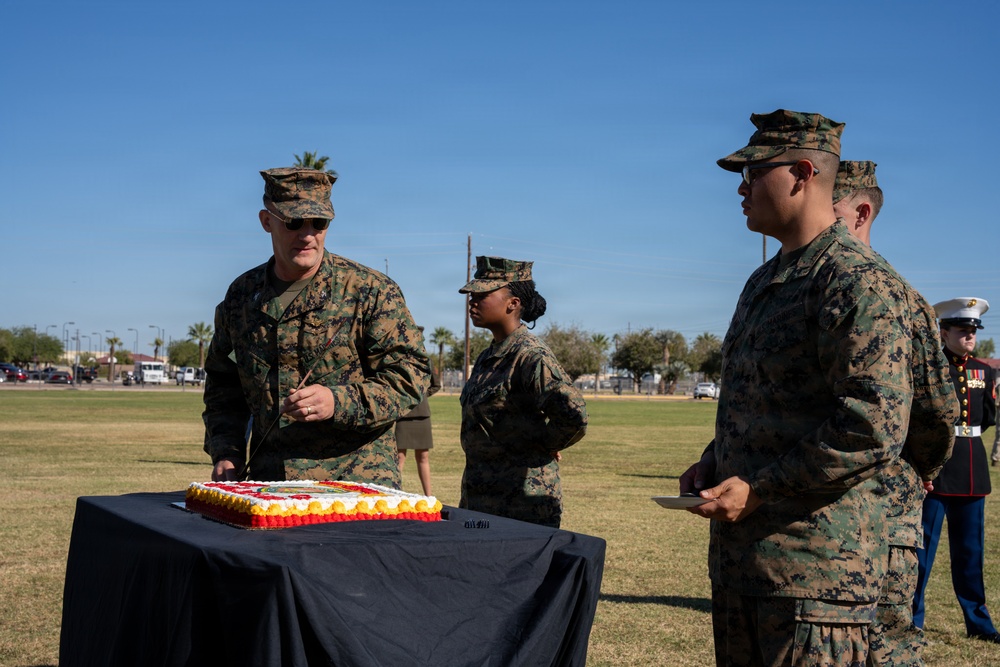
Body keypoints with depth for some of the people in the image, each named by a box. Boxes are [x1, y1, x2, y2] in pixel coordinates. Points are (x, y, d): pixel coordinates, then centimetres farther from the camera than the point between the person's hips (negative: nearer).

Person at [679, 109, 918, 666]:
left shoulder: (859, 281, -14)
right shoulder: (766, 281, 17)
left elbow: (876, 431, -22)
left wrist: (757, 490, -19)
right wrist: (713, 465, 9)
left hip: (816, 568, -9)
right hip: (737, 554, 9)